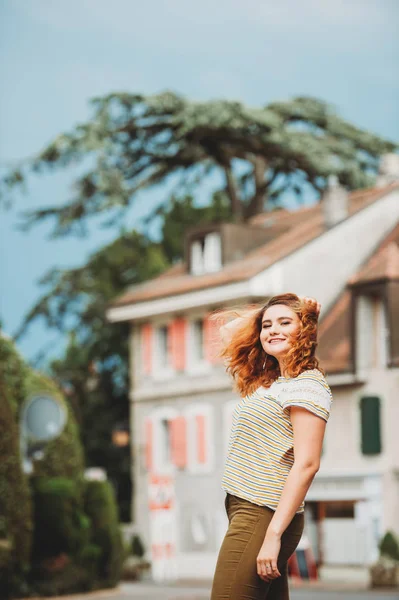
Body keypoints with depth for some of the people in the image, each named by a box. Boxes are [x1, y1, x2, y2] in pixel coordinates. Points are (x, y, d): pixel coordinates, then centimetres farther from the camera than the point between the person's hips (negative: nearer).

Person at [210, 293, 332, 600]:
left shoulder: (307, 384, -9)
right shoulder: (267, 381, 16)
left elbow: (306, 465, -17)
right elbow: (229, 332, 30)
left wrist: (273, 534, -22)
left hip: (262, 516, -9)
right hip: (250, 511, 9)